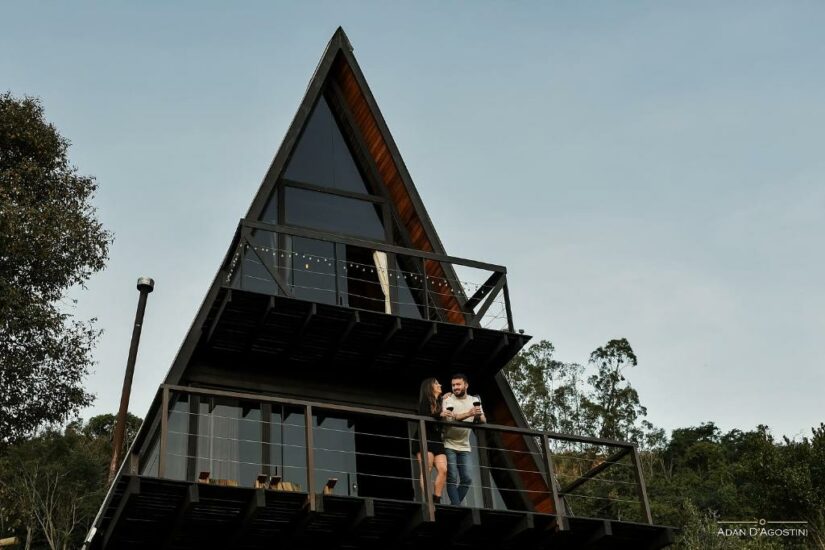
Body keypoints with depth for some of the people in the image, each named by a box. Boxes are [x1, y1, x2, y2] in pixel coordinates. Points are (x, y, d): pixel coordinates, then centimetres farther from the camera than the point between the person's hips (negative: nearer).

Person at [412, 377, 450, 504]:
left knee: (443, 469, -9)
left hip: (437, 440, 7)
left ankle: (436, 500, -9)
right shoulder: (425, 401, 2)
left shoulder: (439, 403, 22)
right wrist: (439, 415, -23)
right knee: (426, 470, -14)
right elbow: (422, 417, -13)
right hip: (425, 439, -7)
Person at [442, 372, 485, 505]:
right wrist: (469, 414, -37)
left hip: (464, 446, 4)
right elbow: (449, 418, -23)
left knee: (466, 479, 0)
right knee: (452, 477, -11)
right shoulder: (448, 399, -5)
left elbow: (483, 421, 2)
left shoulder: (474, 400, 7)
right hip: (449, 445, -4)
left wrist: (478, 416, -23)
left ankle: (454, 505, 12)